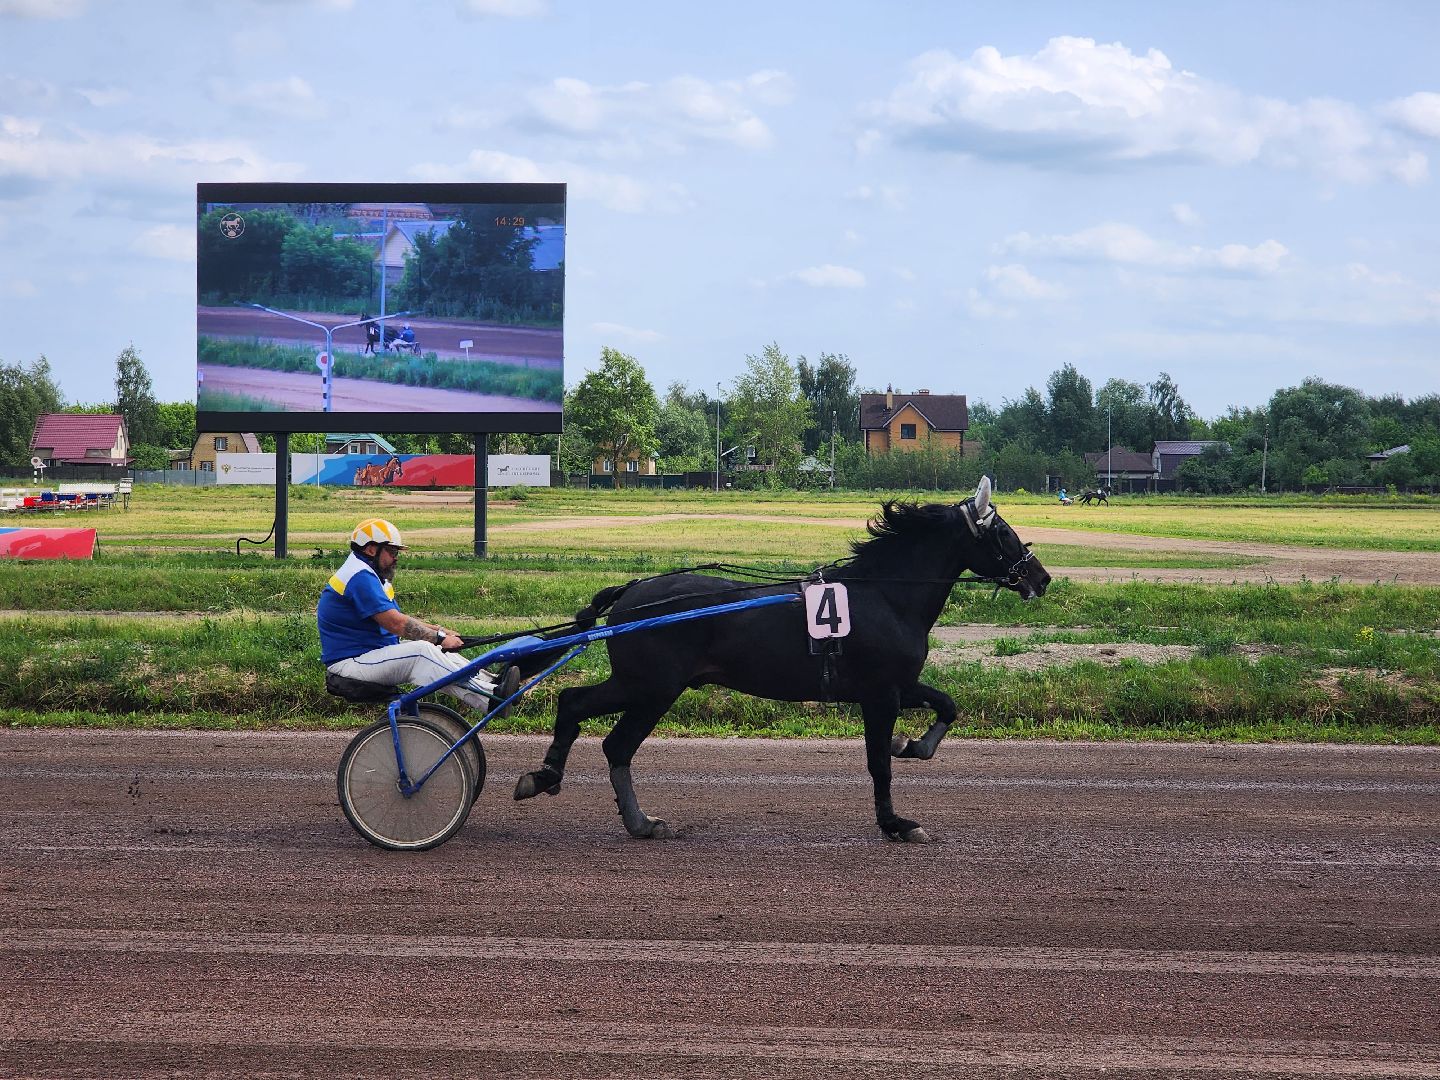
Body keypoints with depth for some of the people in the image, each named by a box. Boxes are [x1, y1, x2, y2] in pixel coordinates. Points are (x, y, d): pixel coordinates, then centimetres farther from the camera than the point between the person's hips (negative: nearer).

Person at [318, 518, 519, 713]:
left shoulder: (371, 576, 19)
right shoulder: (360, 577, -17)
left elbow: (399, 620, 17)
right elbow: (395, 623, -22)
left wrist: (440, 631, 5)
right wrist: (439, 637, -17)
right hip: (350, 662, -11)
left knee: (436, 652, 0)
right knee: (422, 651, -26)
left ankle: (492, 682, -13)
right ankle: (493, 697, -30)